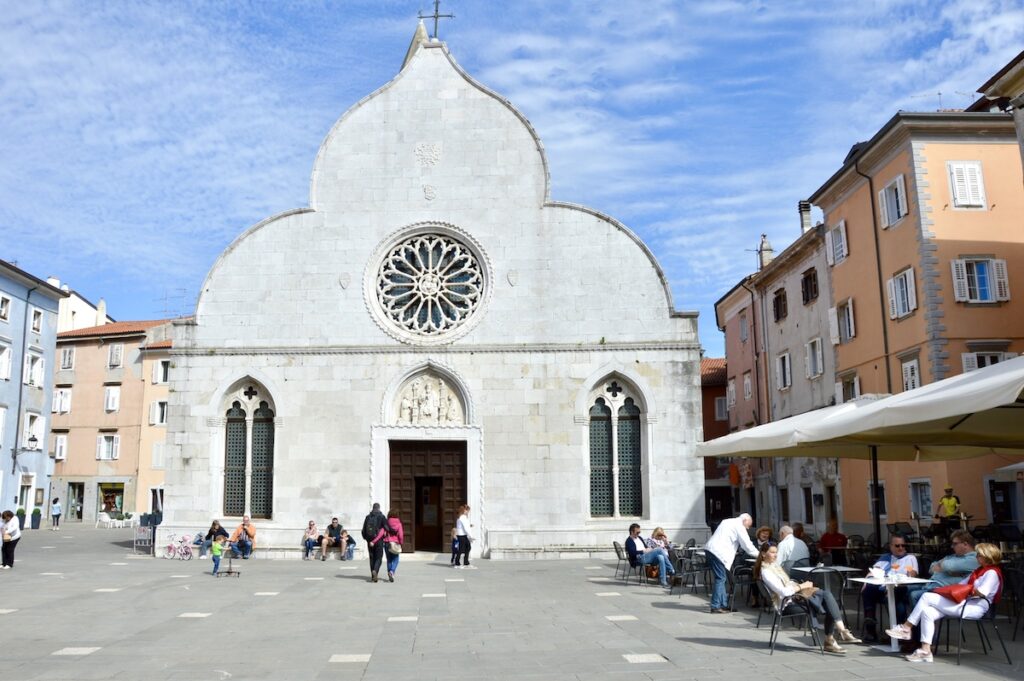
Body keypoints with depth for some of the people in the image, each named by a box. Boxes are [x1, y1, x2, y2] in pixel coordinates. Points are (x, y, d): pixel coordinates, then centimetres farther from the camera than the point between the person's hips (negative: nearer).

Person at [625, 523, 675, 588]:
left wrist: (650, 548, 4)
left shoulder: (640, 538, 27)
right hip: (639, 559, -8)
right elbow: (632, 553, -14)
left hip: (646, 557, 8)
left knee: (661, 557, -26)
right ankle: (671, 570, -20)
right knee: (659, 549, -24)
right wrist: (644, 551, -16)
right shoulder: (629, 541, 0)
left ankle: (663, 581, -27)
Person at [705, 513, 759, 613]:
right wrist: (758, 555, 10)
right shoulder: (739, 526, -3)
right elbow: (747, 544, -3)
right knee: (720, 579, -5)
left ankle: (723, 604, 16)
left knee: (721, 578, 13)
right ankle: (715, 606, -4)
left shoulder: (728, 522, 25)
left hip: (710, 549, 10)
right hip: (718, 552, -10)